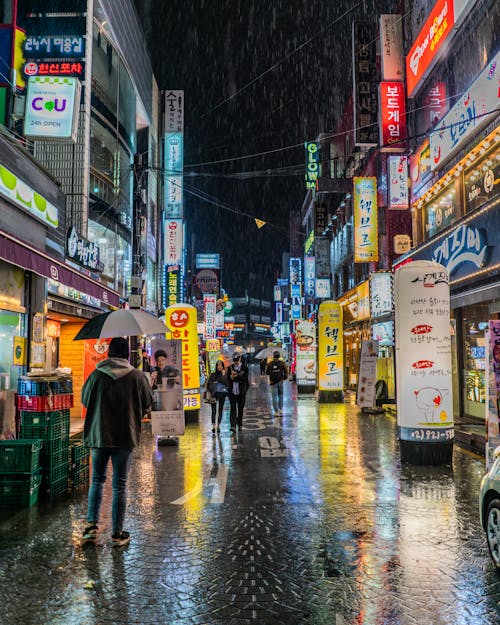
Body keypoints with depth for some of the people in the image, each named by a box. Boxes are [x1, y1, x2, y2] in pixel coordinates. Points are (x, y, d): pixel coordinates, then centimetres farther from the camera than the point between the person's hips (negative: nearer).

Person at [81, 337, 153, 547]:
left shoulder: (96, 375, -5)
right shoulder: (137, 376, -6)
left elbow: (85, 399, 7)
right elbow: (147, 403, 2)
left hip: (98, 435, 1)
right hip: (125, 436, -1)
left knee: (97, 480, 18)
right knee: (119, 485, 6)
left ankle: (92, 524, 10)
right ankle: (118, 533, 11)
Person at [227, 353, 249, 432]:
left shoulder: (244, 367, 4)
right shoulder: (230, 367, 11)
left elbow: (245, 377, -9)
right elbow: (228, 377, 1)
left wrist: (235, 376, -14)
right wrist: (238, 376, -15)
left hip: (241, 392, 0)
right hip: (232, 391, 0)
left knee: (240, 408, 8)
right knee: (233, 408, -7)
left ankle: (239, 424, 21)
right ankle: (233, 425, -11)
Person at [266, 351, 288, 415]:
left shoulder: (270, 364, -2)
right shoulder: (282, 363, -2)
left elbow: (267, 372, 6)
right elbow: (286, 371, -5)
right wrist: (285, 377, 11)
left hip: (273, 382, -1)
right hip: (280, 381, 1)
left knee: (274, 397, 2)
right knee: (280, 395, 16)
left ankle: (277, 411, -2)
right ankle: (281, 409, 15)